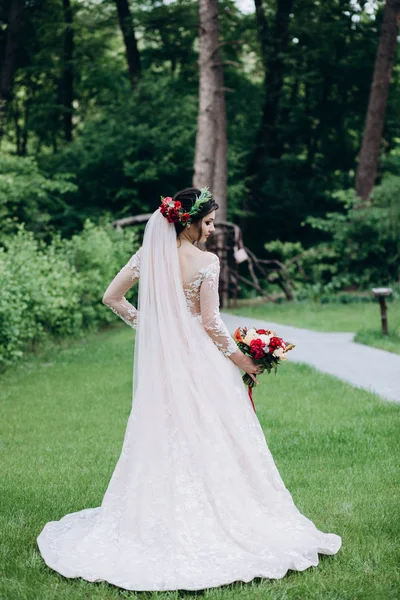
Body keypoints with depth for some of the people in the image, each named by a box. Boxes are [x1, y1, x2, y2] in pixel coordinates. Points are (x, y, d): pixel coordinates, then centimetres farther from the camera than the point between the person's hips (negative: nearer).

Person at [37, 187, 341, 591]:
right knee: (209, 441, 4)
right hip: (200, 361, -5)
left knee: (162, 440, 13)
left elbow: (111, 297, 5)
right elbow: (211, 323, -14)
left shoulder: (149, 255, 0)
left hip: (160, 361, 5)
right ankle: (218, 518, 10)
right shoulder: (206, 262, -14)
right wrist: (241, 359, -2)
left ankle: (162, 519, 21)